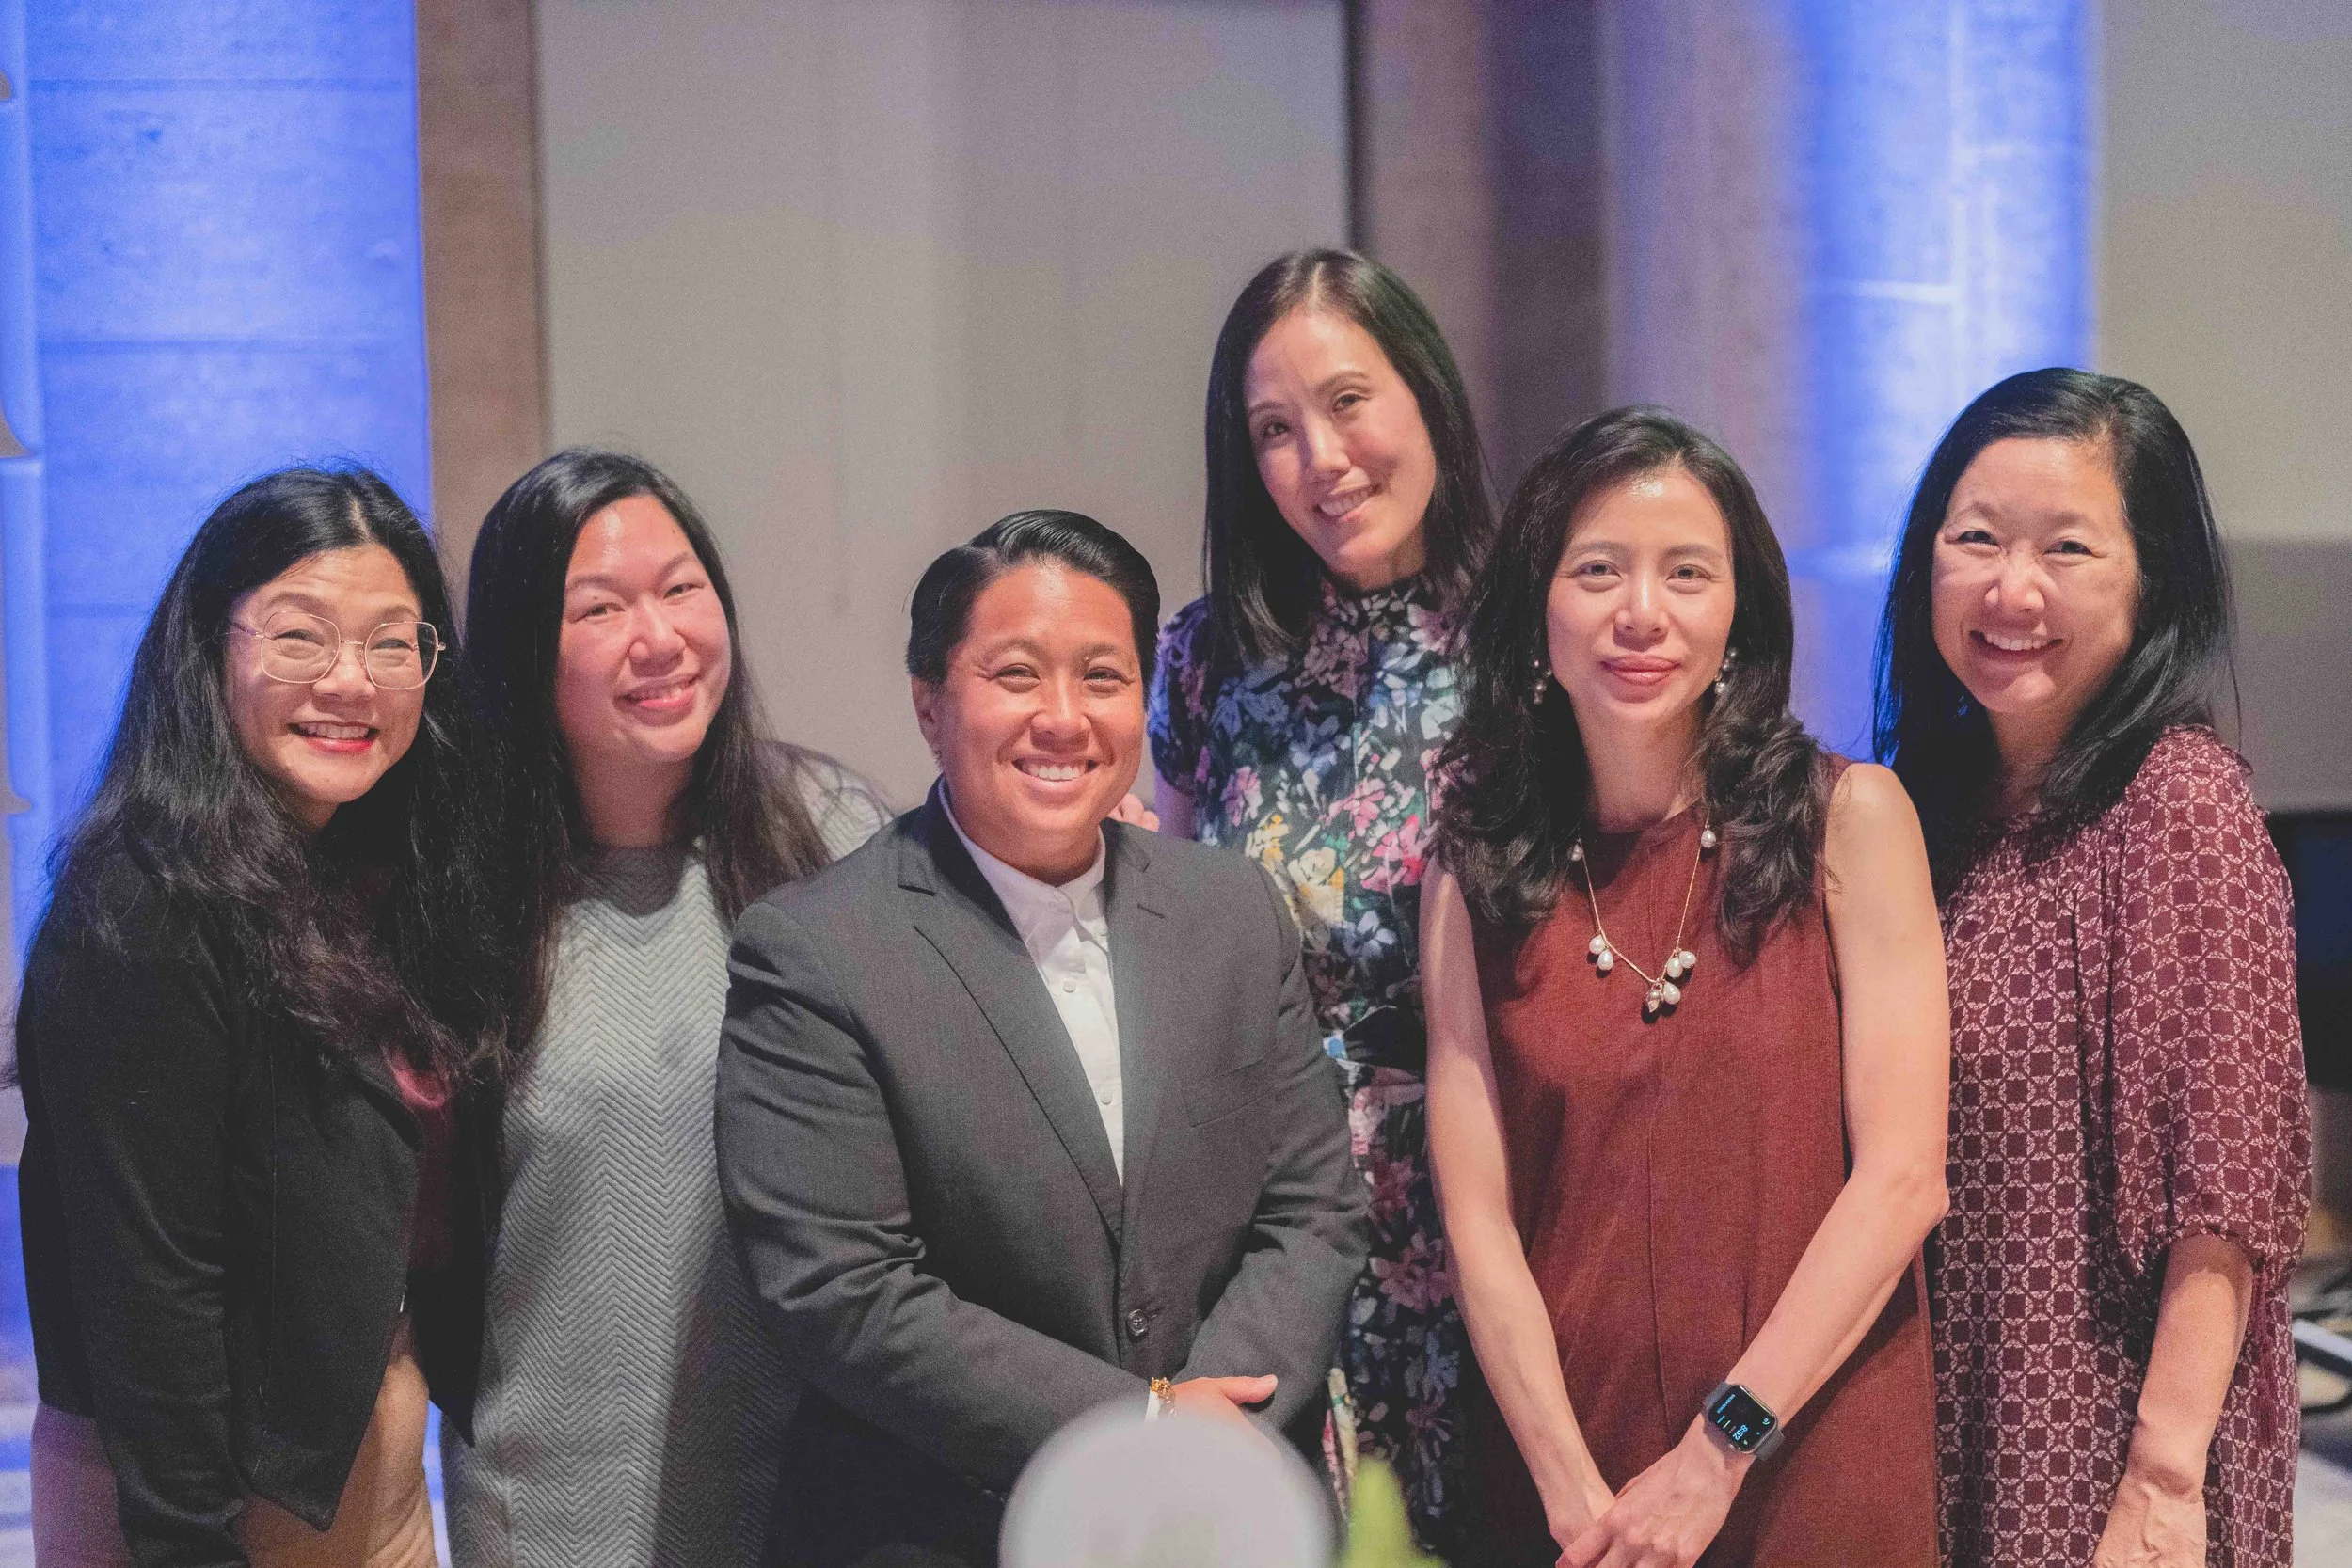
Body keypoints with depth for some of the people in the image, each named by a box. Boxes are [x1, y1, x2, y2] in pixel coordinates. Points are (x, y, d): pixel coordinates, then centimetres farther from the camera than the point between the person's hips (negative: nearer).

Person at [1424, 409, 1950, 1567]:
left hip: (1817, 1471, -1)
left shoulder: (1847, 818, -4)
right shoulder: (1475, 878, 1)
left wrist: (1720, 1452, -13)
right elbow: (1476, 1216, -3)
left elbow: (1902, 1176, -9)